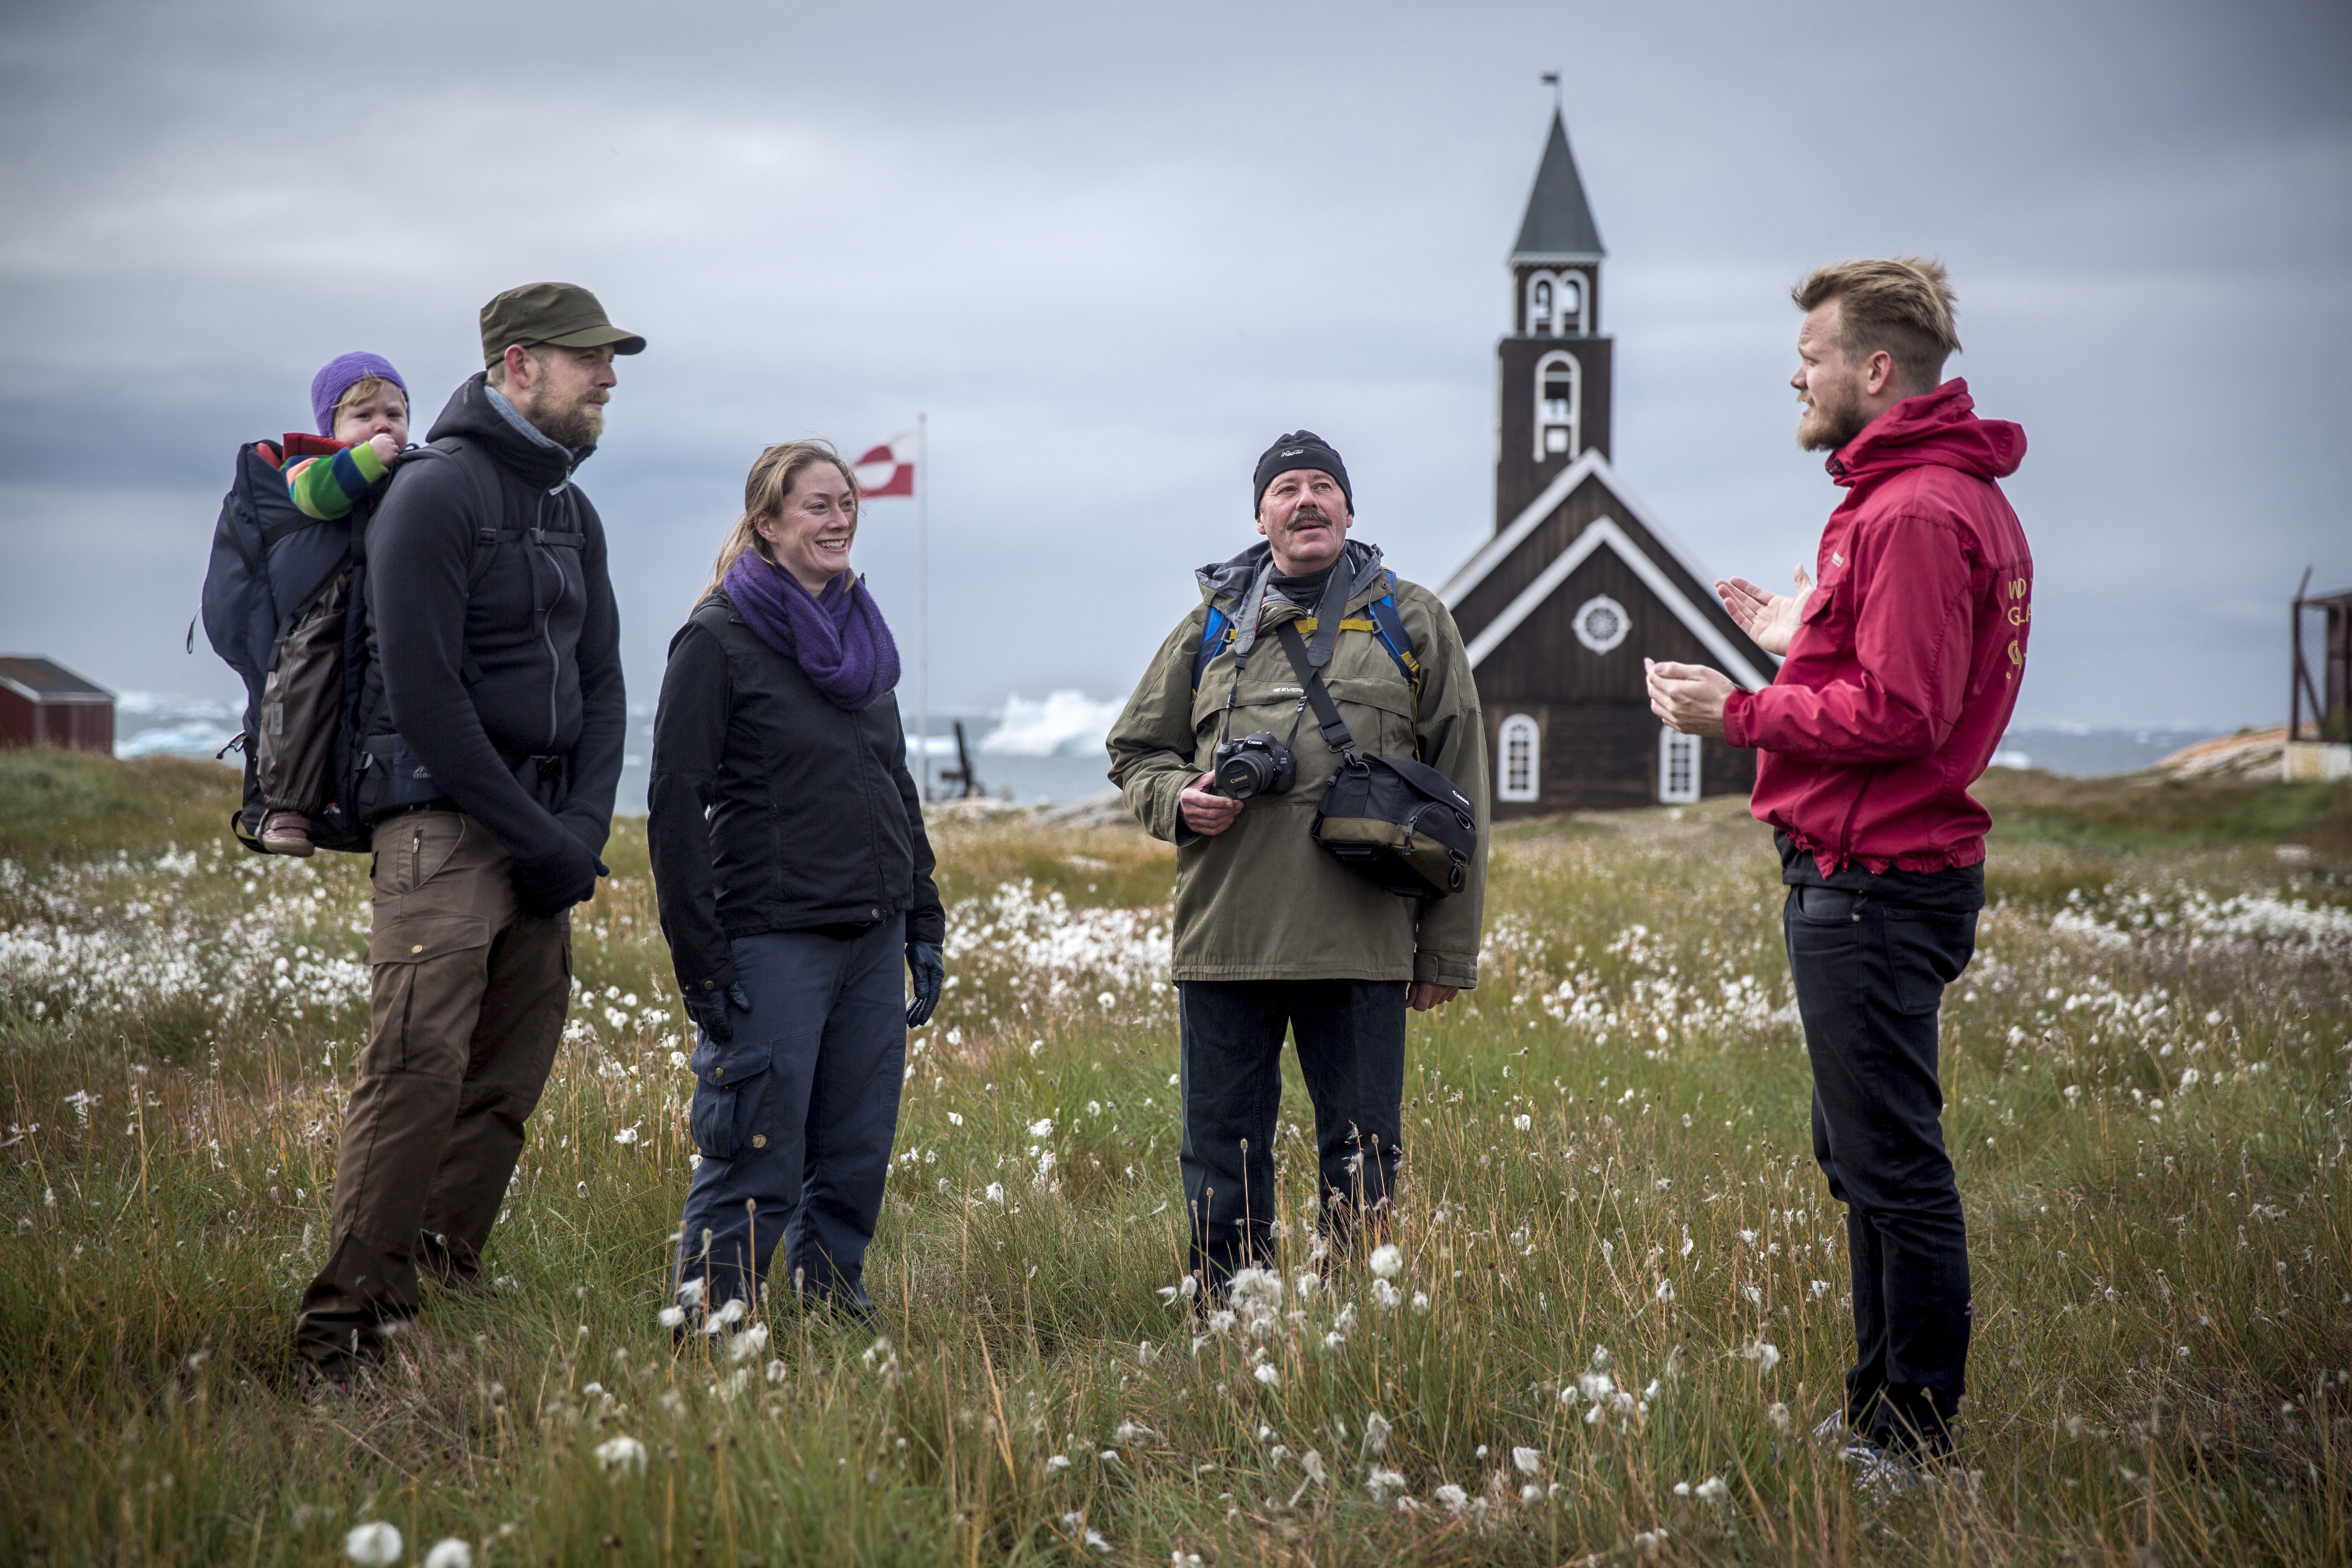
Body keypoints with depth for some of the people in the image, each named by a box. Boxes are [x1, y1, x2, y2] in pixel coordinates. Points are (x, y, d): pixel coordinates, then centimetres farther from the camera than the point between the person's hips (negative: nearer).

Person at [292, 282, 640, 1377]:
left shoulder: (572, 514, 18)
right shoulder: (437, 493, -9)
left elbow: (601, 685, 18)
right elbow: (423, 693, -15)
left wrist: (583, 830, 1)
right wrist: (539, 837, -13)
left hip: (541, 839, 8)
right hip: (445, 824, -8)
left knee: (509, 1082, 6)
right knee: (421, 1069, -15)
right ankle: (346, 1330, -13)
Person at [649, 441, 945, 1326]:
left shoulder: (859, 636, 15)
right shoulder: (718, 640, -6)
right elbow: (676, 804, -10)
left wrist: (925, 925, 14)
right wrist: (701, 961, -14)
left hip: (874, 939, 7)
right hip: (773, 943, -7)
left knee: (858, 1154, 9)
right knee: (757, 1162, -6)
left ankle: (835, 1308, 20)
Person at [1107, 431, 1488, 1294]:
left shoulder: (1413, 622, 9)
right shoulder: (1213, 624, 13)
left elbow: (1459, 790, 7)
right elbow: (1135, 750, 20)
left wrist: (1448, 950, 2)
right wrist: (1177, 799, -5)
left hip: (1361, 942, -1)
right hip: (1224, 933, 2)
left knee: (1363, 1159, 3)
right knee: (1223, 1154, 7)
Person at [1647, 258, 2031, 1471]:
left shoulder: (1915, 514, -17)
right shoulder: (1957, 496, 17)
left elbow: (1897, 716, -22)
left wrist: (1741, 713, -14)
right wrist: (1800, 641, 21)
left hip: (1875, 883, -11)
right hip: (1871, 876, 11)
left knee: (1892, 1164, -5)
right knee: (1863, 1155, 17)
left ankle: (1919, 1437, 1)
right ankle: (1879, 1408, 26)